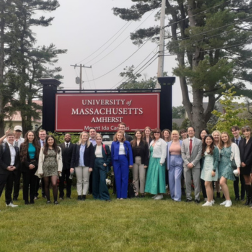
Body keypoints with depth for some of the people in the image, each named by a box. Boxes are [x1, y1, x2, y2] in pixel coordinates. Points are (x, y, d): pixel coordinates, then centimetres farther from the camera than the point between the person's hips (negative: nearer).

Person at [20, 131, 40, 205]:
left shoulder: (36, 145, 6)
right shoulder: (23, 145, 0)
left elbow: (38, 156, 5)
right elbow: (22, 157, -3)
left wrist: (34, 164, -8)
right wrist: (28, 165, -12)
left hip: (34, 167, 2)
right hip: (26, 167, -2)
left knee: (33, 183, 4)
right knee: (26, 183, 1)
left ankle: (32, 199, 11)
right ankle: (26, 199, 8)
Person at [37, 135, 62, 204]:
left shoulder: (58, 149, 7)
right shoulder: (43, 149, 5)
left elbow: (60, 159, 6)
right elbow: (40, 160, 3)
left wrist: (59, 169, -3)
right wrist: (40, 171, -2)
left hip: (54, 168, -1)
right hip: (45, 168, 1)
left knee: (54, 184, -13)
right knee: (46, 185, 6)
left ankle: (55, 200, -3)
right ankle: (48, 199, 17)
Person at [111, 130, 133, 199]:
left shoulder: (127, 143, 4)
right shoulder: (113, 143, 5)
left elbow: (130, 153, 3)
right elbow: (112, 154, 8)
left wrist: (131, 163, -4)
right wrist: (112, 164, 3)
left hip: (124, 161, -1)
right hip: (116, 161, 1)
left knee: (124, 178, 0)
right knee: (117, 178, 3)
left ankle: (123, 195, 4)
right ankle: (118, 195, 10)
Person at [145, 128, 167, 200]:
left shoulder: (162, 142, -7)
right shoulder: (152, 141, 15)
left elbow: (164, 153, -12)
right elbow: (150, 151, 15)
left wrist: (161, 162, -17)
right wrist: (150, 161, 8)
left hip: (158, 161, -7)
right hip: (152, 161, 7)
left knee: (158, 176, -5)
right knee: (153, 177, 8)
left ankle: (160, 194, 2)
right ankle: (155, 193, 15)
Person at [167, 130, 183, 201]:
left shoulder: (182, 143, 1)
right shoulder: (169, 143, 12)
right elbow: (167, 154, 13)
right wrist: (167, 164, 8)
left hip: (178, 162, -4)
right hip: (171, 163, 4)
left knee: (177, 178, -12)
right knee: (171, 179, 5)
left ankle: (177, 197, -7)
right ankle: (172, 195, 18)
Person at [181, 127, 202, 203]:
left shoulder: (199, 141, 1)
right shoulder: (184, 141, 9)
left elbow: (199, 154, -4)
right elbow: (183, 153, 5)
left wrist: (193, 163, -12)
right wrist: (187, 163, -7)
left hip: (195, 165, -2)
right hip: (186, 164, 2)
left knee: (196, 182, -1)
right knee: (187, 182, 5)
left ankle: (197, 197, 7)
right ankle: (188, 197, 14)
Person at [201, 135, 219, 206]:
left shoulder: (215, 148, -7)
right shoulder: (204, 148, 12)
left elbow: (217, 160, -10)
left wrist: (214, 170, -16)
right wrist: (202, 168, 9)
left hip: (211, 167, -6)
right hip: (205, 168, 6)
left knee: (207, 184, -11)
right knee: (209, 185, 10)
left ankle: (209, 202, -7)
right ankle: (212, 200, 18)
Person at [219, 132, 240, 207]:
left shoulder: (233, 145, -2)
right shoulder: (221, 146, 16)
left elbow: (237, 156, -7)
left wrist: (238, 167, -14)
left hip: (228, 165, -6)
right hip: (221, 165, 6)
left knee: (222, 182, -18)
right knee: (224, 183, 4)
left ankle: (229, 200, -8)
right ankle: (226, 200, 14)